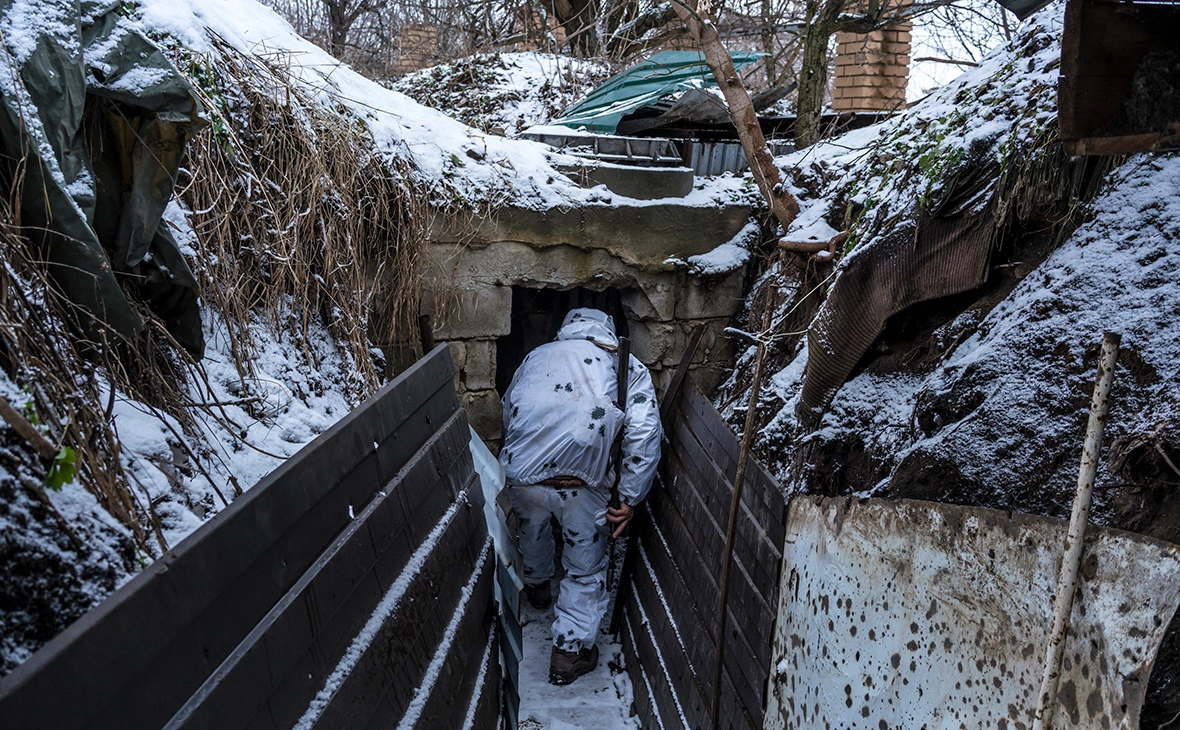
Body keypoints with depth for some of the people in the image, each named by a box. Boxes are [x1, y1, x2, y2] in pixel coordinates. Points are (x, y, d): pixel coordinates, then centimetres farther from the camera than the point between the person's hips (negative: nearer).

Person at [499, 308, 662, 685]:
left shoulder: (537, 356, 17)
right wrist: (629, 499, 4)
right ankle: (570, 652, 27)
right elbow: (644, 437, -2)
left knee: (532, 529, 35)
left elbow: (508, 413, 22)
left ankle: (537, 585, 61)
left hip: (521, 473, 4)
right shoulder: (629, 368, 10)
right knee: (585, 569, 19)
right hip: (582, 481, -3)